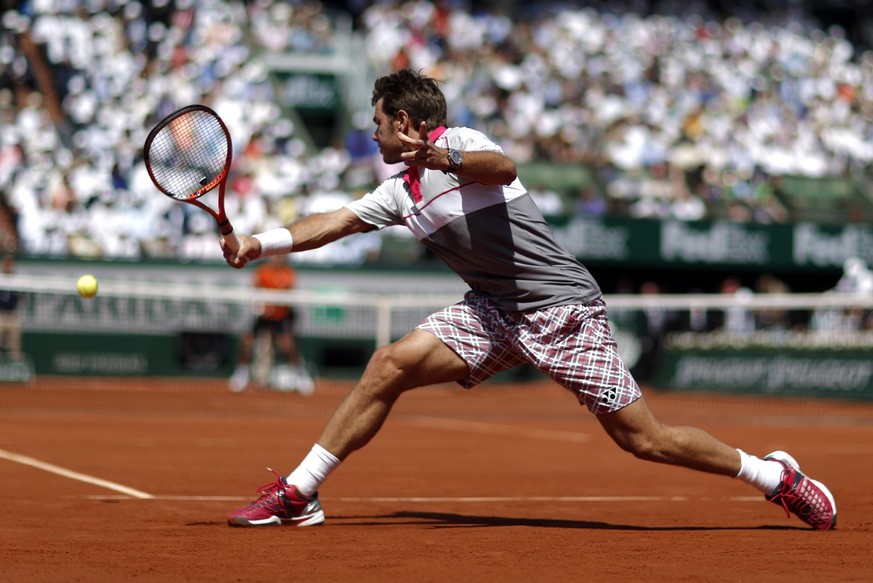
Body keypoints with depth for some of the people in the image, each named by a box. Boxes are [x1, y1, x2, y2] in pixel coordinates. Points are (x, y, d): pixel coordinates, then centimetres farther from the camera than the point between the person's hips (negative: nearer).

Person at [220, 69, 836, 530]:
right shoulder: (399, 192, 14)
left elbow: (502, 168, -31)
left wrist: (445, 159, -50)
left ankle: (776, 475, 8)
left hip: (564, 307, -7)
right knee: (388, 365, -10)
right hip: (494, 310, 7)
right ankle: (298, 494, -4)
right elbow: (334, 222, 18)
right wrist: (260, 243, 6)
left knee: (644, 439, -8)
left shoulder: (461, 142, -10)